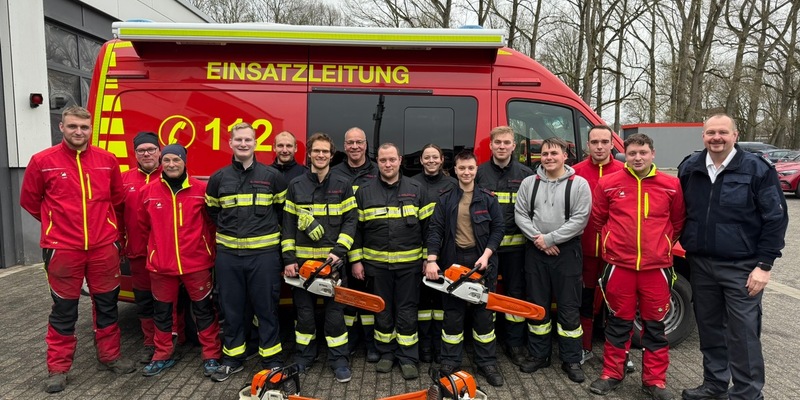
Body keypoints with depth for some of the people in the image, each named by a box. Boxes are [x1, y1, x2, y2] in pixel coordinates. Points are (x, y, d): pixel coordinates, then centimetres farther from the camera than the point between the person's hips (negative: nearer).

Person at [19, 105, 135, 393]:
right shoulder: (43, 161, -5)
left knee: (106, 304, 13)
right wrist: (58, 224, 13)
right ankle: (57, 368, 22)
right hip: (62, 248, -2)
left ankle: (109, 356, 28)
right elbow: (30, 200, 7)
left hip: (104, 246, 2)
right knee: (64, 309, 8)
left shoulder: (108, 160, 2)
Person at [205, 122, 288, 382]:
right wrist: (229, 230, 13)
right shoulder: (218, 178, 6)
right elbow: (212, 211, 20)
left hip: (264, 253, -2)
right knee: (231, 309, 11)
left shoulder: (272, 176, 0)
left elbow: (284, 210, 10)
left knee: (266, 309, 5)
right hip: (227, 254, 2)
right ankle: (232, 358, 26)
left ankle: (271, 360, 18)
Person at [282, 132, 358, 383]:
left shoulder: (343, 185, 3)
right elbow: (288, 224, 4)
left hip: (332, 259, -1)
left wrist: (339, 250, -13)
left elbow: (351, 221, -1)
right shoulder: (295, 186, 6)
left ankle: (339, 360, 16)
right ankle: (303, 357, 26)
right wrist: (289, 258, -2)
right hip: (303, 259, 1)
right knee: (304, 311, 10)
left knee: (335, 311, 5)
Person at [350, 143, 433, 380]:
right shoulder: (364, 192, 4)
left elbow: (428, 226, 3)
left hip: (409, 264, -1)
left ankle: (408, 358, 17)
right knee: (382, 311, 12)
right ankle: (386, 354, 27)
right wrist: (356, 260, 1)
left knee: (407, 313, 5)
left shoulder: (416, 190, 3)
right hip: (376, 264, 1)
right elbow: (356, 228, 5)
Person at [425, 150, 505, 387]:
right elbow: (435, 231, -1)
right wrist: (432, 260, -14)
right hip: (453, 261, 0)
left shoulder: (488, 199, 5)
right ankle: (450, 363, 17)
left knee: (484, 314, 6)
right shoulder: (445, 200, 6)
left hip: (481, 261, 0)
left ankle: (487, 363, 17)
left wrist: (486, 255, -11)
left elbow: (498, 229, 2)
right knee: (452, 314, 6)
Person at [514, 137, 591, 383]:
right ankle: (538, 355, 25)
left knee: (569, 308, 4)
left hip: (567, 251, -3)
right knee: (537, 305, 11)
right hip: (535, 252, 3)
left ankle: (571, 360, 17)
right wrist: (538, 239, -11)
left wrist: (549, 238, -14)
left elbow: (579, 220, -11)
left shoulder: (579, 184, -4)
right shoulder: (529, 183, 5)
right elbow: (520, 214, 1)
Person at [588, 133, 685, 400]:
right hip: (619, 265, 0)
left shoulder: (671, 185, 2)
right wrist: (612, 244, 8)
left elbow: (678, 221, 12)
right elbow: (598, 220, 9)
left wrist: (663, 245, 9)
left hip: (657, 266, 1)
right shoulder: (608, 183, -1)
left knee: (655, 324, 10)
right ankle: (612, 374, 24)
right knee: (618, 322, 11)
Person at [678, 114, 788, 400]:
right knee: (709, 328, 14)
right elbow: (680, 212, 14)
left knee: (743, 333, 0)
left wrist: (764, 264, -10)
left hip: (741, 267, -4)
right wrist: (687, 246, 9)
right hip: (700, 264, 5)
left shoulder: (757, 169, -7)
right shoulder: (689, 168, 4)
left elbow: (775, 219, -7)